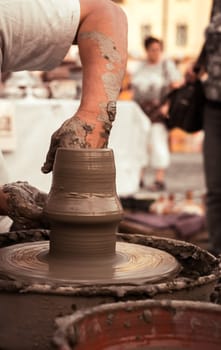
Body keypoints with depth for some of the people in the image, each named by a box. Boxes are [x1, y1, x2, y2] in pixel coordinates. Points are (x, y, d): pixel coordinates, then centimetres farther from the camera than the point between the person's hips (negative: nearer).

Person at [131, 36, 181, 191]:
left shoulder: (167, 65, -2)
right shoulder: (142, 66, 14)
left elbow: (176, 87, -9)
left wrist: (166, 105, -19)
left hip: (159, 110, -6)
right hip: (141, 109, 6)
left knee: (158, 142, -10)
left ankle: (160, 180, -8)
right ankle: (139, 178, 11)